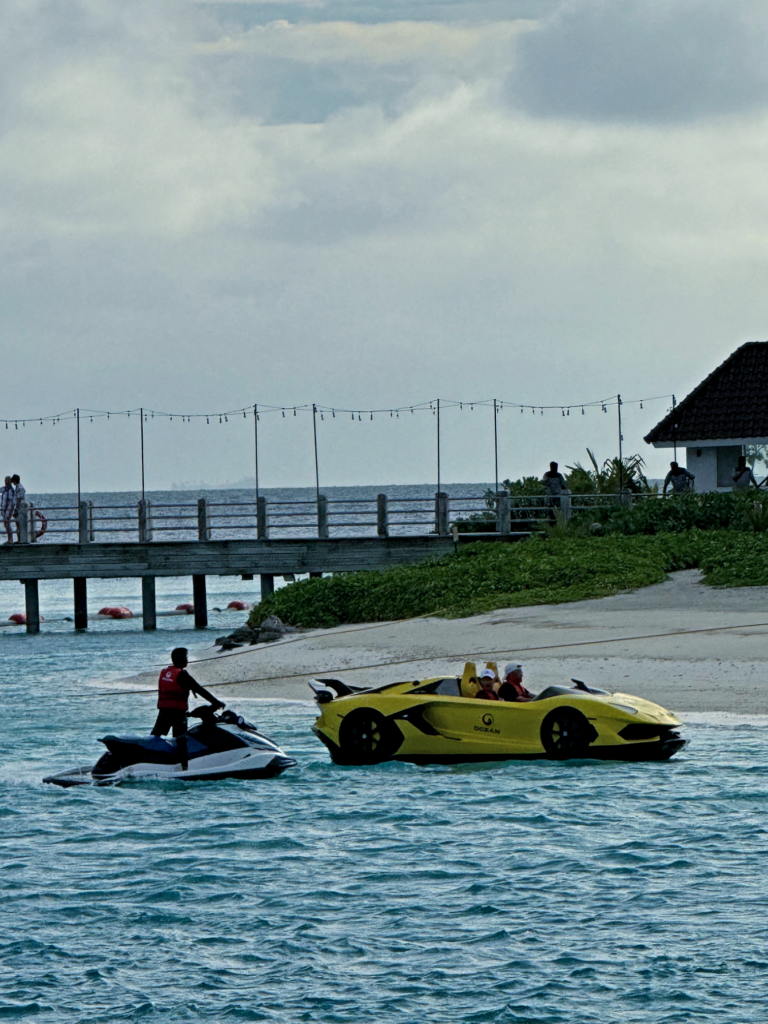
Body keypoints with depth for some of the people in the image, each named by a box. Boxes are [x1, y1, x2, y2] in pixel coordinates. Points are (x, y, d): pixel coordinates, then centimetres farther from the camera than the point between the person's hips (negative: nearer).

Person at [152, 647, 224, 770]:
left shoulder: (164, 673, 11)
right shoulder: (182, 675, -11)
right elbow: (199, 690, -11)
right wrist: (216, 702, -6)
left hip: (163, 710, 6)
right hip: (178, 712, -6)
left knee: (154, 737, 15)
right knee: (181, 740, -10)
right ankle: (184, 767, -17)